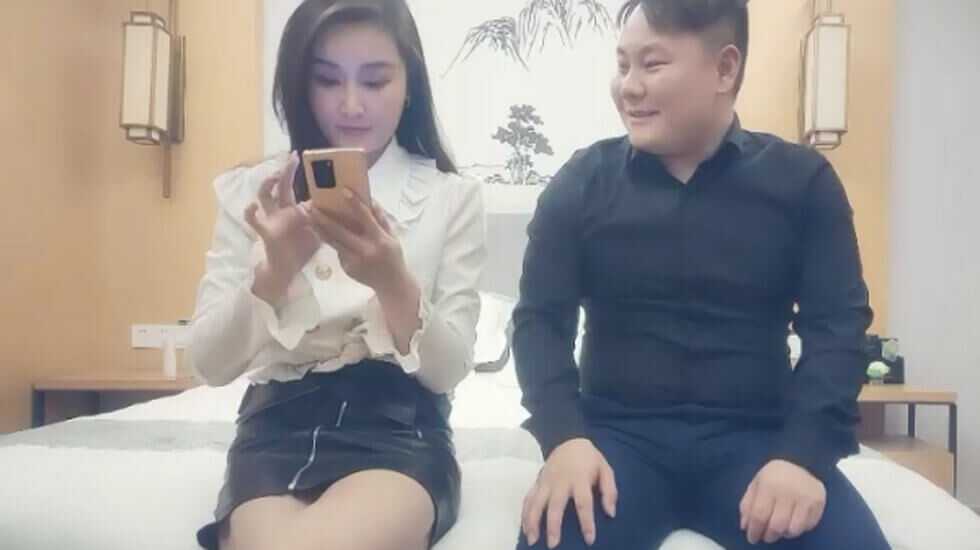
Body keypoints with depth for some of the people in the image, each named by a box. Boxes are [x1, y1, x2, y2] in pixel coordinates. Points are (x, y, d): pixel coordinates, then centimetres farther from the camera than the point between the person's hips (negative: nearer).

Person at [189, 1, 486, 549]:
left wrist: (394, 283, -22)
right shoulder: (251, 191, 7)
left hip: (399, 429, -1)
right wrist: (274, 271, -19)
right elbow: (210, 364, 0)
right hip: (279, 427, 2)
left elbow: (449, 370, -3)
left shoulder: (453, 197, 3)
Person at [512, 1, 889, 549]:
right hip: (619, 433, -1)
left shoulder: (802, 180, 6)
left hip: (755, 437, 1)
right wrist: (565, 436, -16)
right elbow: (540, 319, 1)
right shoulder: (583, 182, 5)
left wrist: (802, 453, -15)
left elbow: (837, 325, 1)